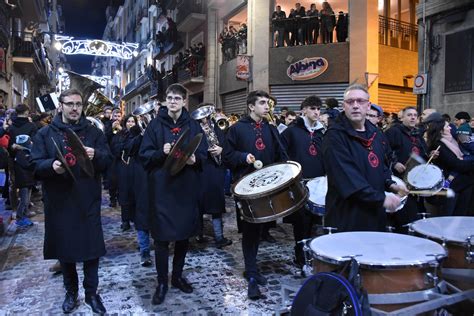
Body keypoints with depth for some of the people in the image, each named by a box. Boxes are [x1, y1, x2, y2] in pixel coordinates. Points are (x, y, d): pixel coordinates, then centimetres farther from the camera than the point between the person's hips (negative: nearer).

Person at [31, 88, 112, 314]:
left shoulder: (94, 132, 6)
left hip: (88, 200, 0)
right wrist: (52, 165, -23)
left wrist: (96, 155, -21)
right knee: (64, 247, 12)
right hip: (59, 201, 0)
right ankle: (71, 291, 31)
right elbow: (36, 165, -2)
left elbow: (108, 160, 0)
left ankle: (91, 292, 23)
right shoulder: (45, 134, 4)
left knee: (91, 247, 5)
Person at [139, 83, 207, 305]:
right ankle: (162, 282, 19)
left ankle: (177, 276, 31)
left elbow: (203, 154, 5)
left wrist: (194, 159, -16)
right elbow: (144, 154, -1)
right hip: (162, 187, -2)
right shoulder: (155, 124, 2)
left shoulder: (193, 125, 6)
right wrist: (161, 152, -19)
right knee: (162, 237, 2)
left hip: (186, 187, 2)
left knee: (184, 234, 12)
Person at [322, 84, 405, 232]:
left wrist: (390, 184, 5)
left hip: (375, 213, 8)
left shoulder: (374, 132, 11)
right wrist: (381, 198, -23)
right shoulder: (335, 136, -16)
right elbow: (346, 177, -25)